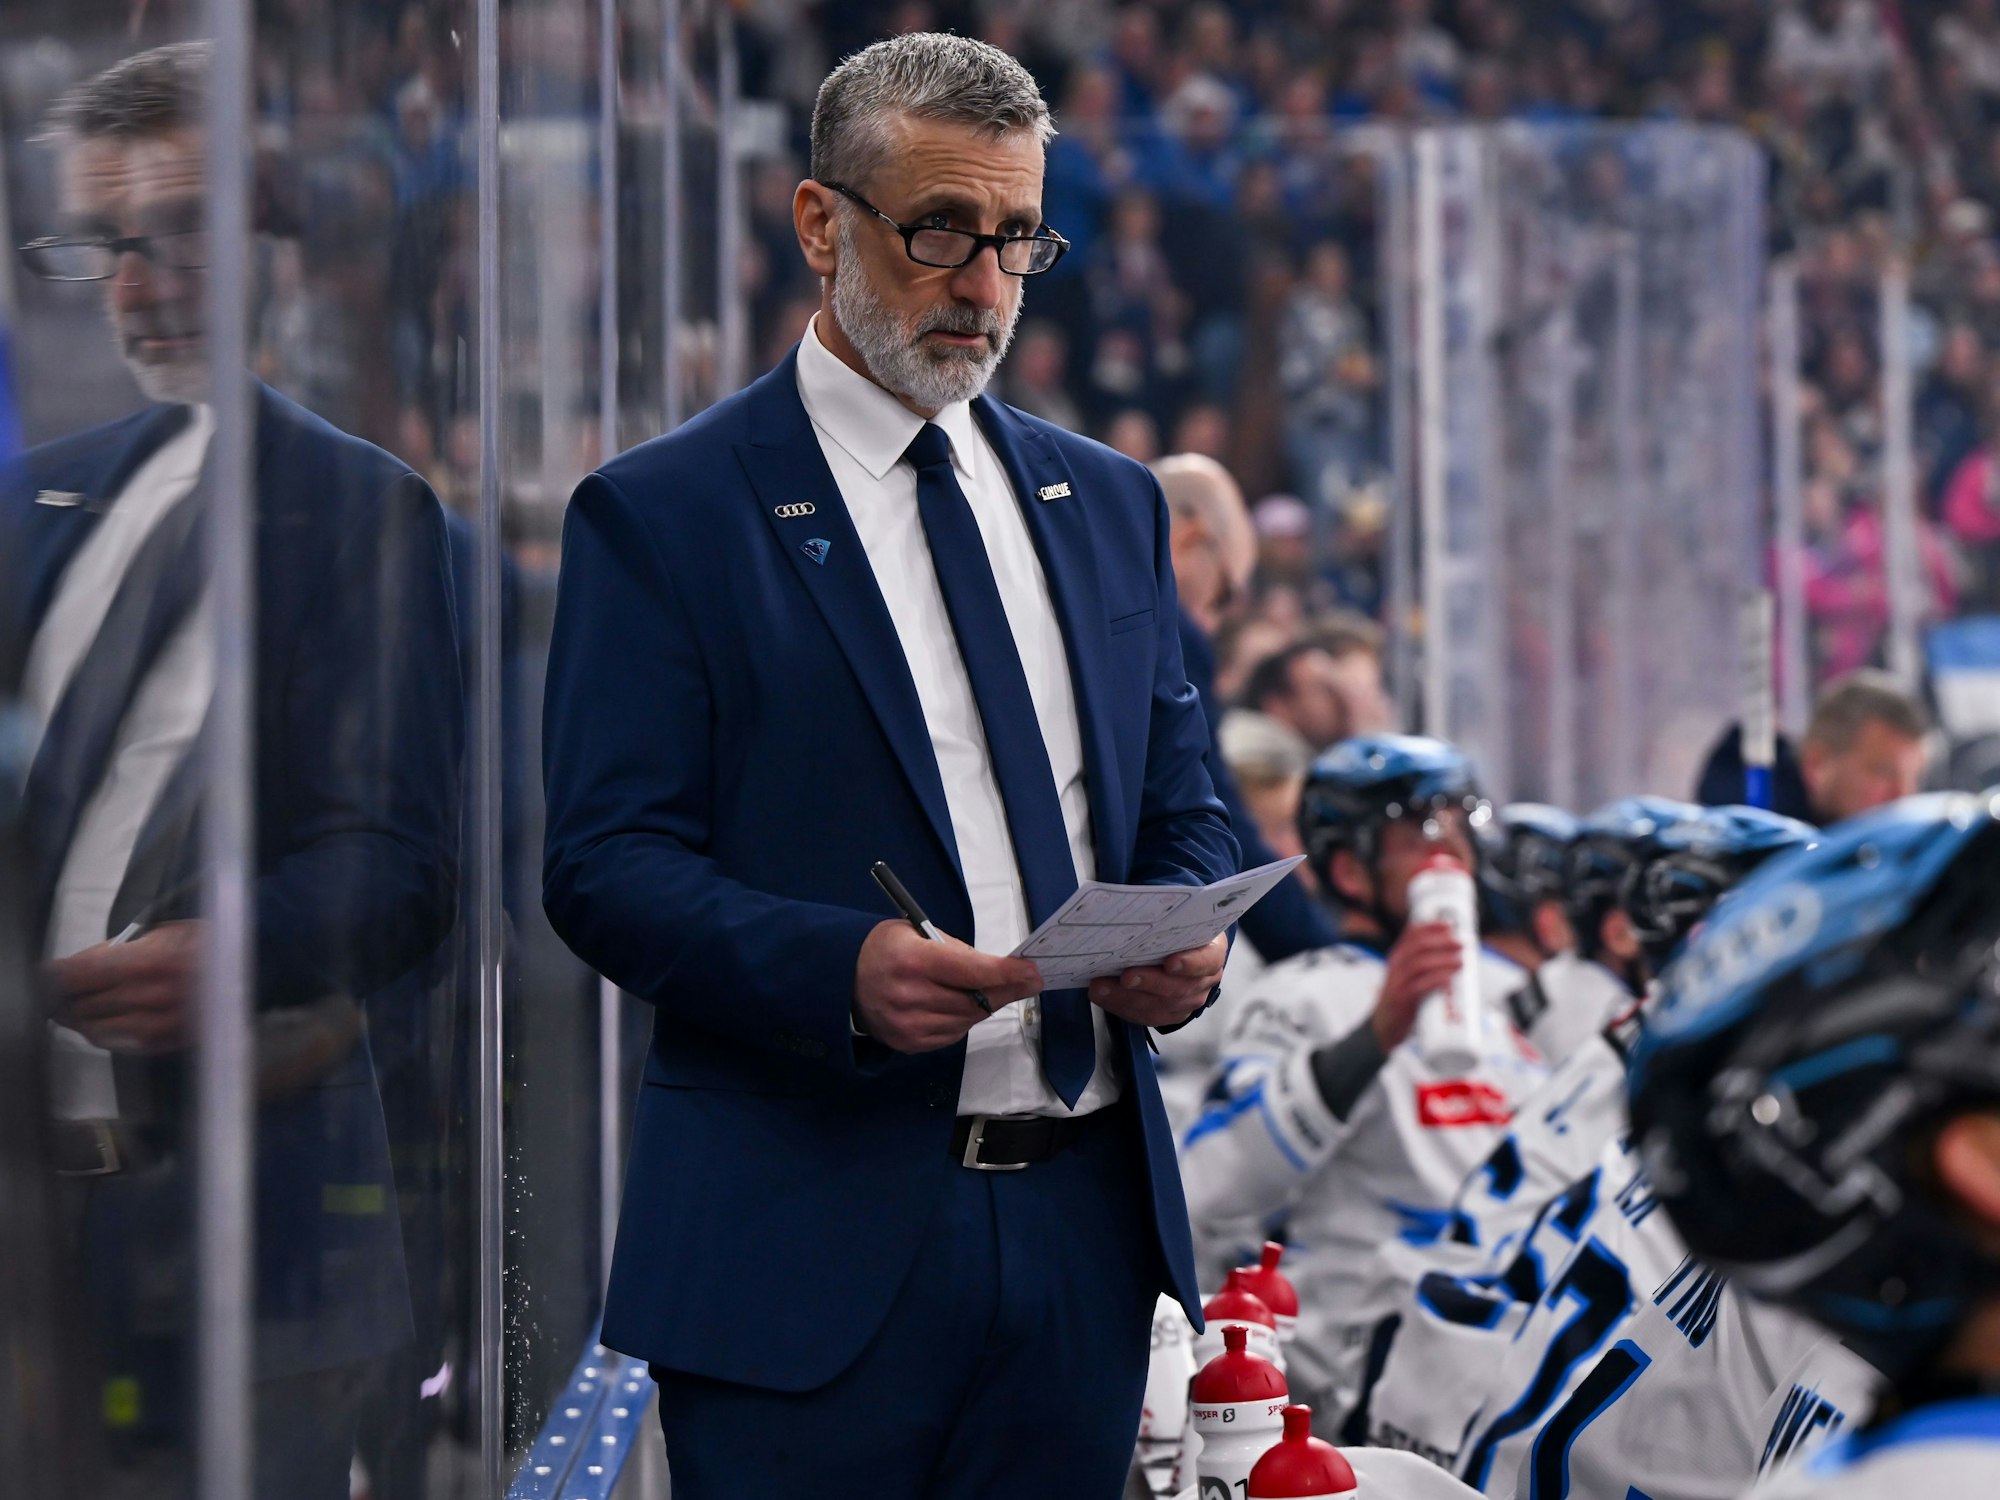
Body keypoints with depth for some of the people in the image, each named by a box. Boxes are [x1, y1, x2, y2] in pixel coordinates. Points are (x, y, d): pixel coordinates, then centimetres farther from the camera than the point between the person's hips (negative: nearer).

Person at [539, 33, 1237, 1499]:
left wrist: (1188, 935, -4)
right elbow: (606, 865, -8)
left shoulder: (1109, 501, 16)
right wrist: (842, 968, -24)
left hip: (1086, 1218, 5)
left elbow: (1181, 802, 20)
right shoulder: (662, 514, -2)